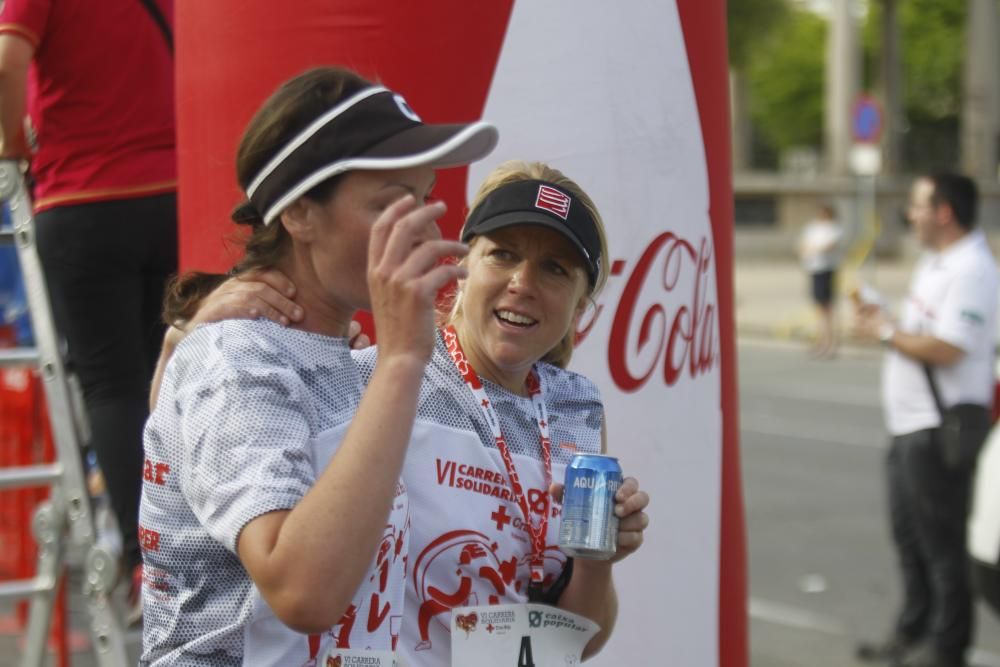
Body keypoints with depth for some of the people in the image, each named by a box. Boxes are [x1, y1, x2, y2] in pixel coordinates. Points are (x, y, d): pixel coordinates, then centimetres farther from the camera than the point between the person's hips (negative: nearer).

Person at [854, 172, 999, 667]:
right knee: (909, 536, 18)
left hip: (940, 429, -10)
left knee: (941, 542, -2)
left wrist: (886, 332, -14)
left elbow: (946, 349, -25)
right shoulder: (934, 263, 15)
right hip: (910, 424, 11)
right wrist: (883, 322, 5)